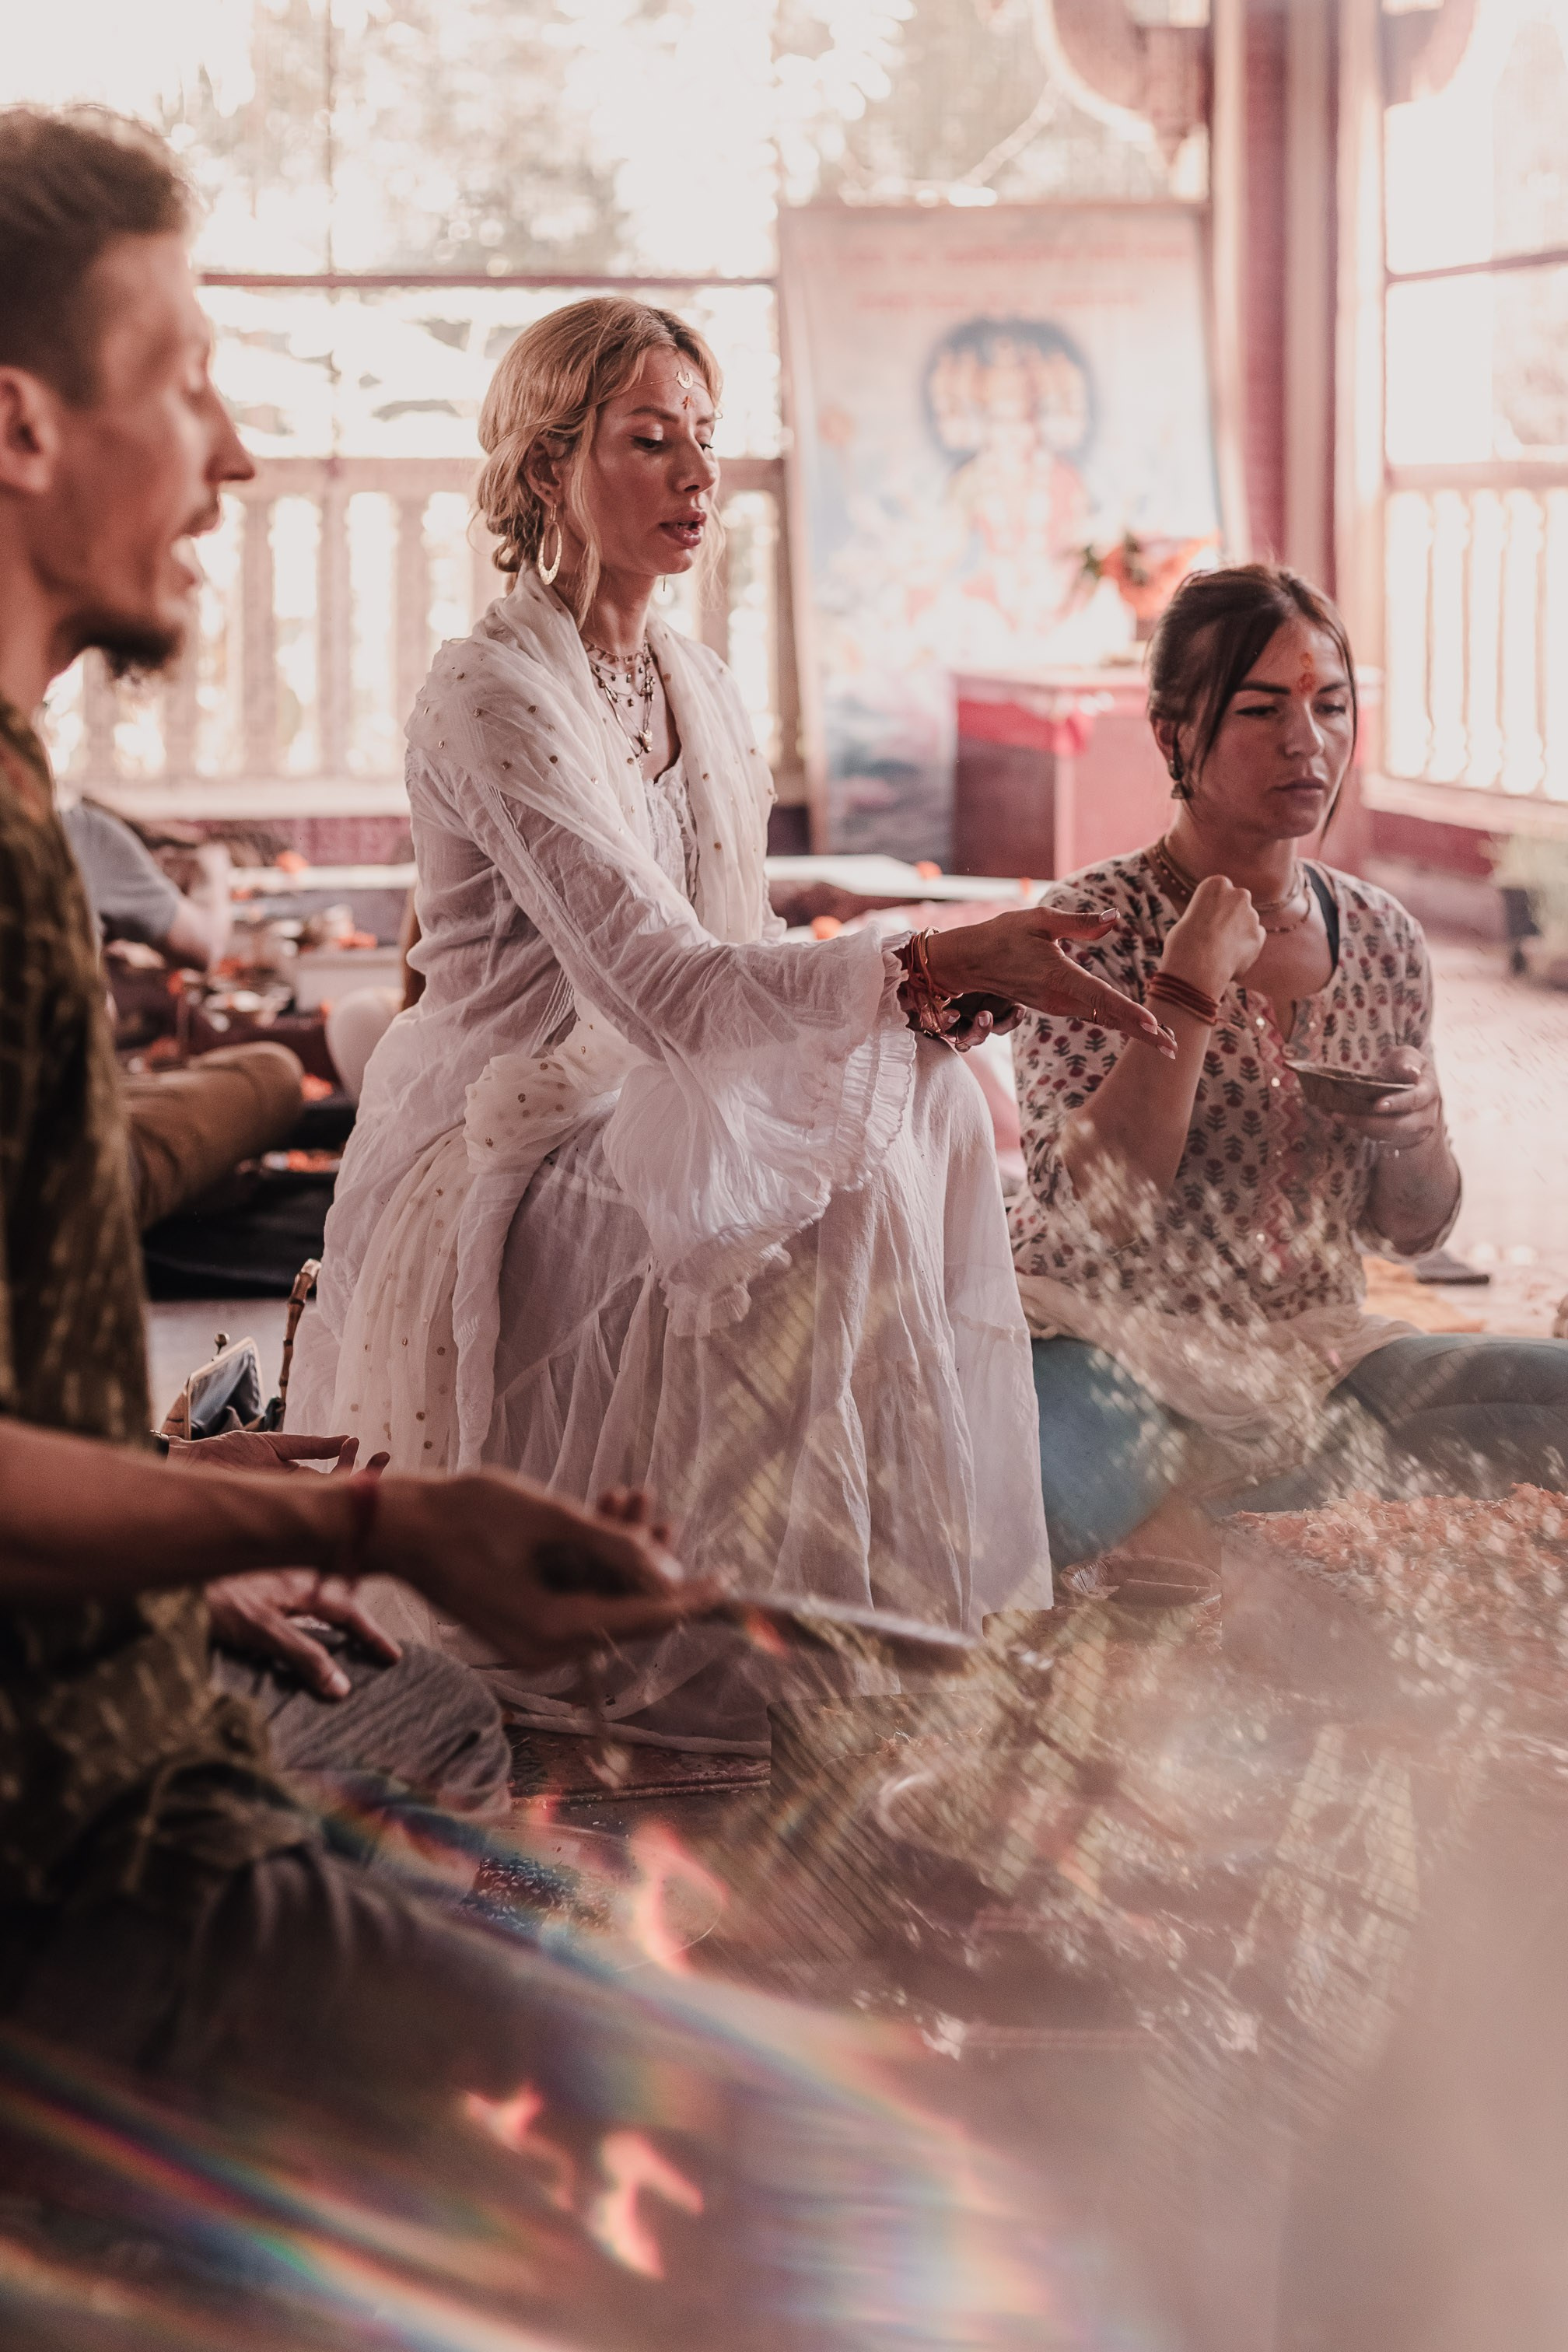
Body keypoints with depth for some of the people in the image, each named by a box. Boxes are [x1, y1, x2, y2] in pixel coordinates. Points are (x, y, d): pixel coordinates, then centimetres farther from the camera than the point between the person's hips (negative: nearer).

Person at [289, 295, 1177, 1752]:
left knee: (920, 1102, -16)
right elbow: (653, 980, -29)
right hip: (506, 1164, -8)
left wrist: (944, 989, -11)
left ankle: (903, 1601, -13)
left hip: (648, 1112, 8)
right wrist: (923, 970, -39)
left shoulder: (696, 689, 10)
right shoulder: (494, 695, -17)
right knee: (817, 1207, -29)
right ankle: (753, 1638, -19)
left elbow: (732, 966, 9)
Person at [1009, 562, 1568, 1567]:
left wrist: (1420, 1135, -9)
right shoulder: (1096, 926, -9)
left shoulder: (1384, 937, 6)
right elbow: (1093, 1212, -19)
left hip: (1311, 1346, 6)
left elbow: (1413, 1230, 14)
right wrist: (1193, 988, -22)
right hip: (1114, 1337, -6)